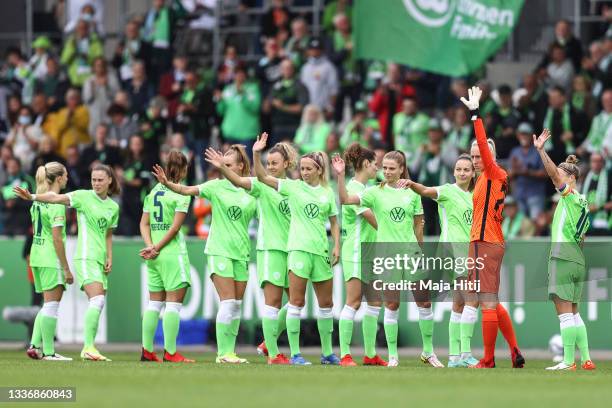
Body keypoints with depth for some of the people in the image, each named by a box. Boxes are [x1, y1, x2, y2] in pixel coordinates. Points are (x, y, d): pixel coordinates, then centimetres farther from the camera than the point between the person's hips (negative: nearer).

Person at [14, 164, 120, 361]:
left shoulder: (113, 207, 13)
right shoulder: (83, 196, -4)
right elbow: (56, 198, -17)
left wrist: (109, 258, 11)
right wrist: (33, 197, -31)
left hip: (100, 260, 7)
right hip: (86, 256, -7)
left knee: (98, 304, 5)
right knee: (97, 300, -19)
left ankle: (88, 348, 12)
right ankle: (89, 347, -21)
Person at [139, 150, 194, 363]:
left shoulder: (154, 191, 11)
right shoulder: (181, 193, -8)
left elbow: (144, 223, 7)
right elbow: (175, 226, -14)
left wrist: (150, 246, -3)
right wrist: (157, 248, -9)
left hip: (154, 257, 7)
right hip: (173, 253, -7)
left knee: (154, 303, 12)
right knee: (174, 303, -4)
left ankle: (147, 350, 11)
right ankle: (170, 352, -7)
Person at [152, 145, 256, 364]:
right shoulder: (217, 186, -2)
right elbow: (188, 190, -11)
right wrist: (168, 184, -26)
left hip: (241, 253, 3)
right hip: (219, 251, -3)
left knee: (236, 305, 5)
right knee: (228, 302, -11)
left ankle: (229, 351, 12)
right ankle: (223, 353, -8)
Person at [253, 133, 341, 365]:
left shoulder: (327, 193, 10)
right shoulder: (293, 187, 1)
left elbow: (334, 223, 16)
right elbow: (262, 177, -5)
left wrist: (337, 246, 3)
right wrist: (256, 154, -18)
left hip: (321, 250, 4)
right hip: (299, 248, -4)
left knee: (326, 303, 10)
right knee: (296, 302, -7)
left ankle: (327, 352, 22)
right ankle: (295, 353, -6)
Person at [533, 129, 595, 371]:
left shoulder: (570, 195, -6)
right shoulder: (581, 201, 18)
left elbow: (554, 173, -21)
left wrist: (541, 151, -26)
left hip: (563, 259, -9)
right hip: (577, 260, 9)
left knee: (565, 312, -9)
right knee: (573, 313, 13)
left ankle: (568, 361, -12)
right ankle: (586, 360, 10)